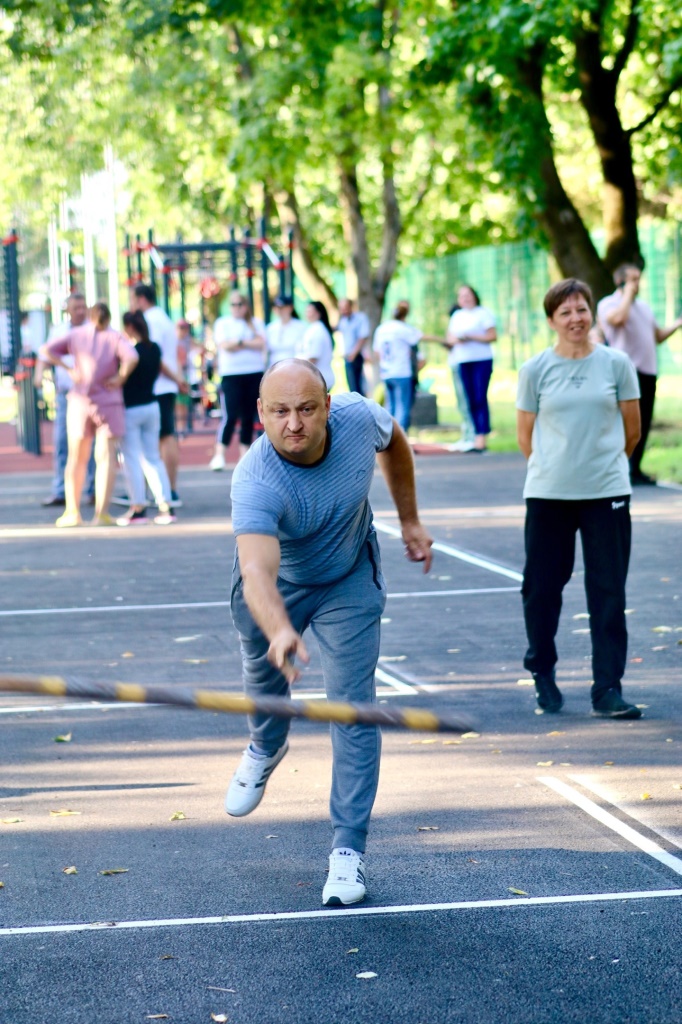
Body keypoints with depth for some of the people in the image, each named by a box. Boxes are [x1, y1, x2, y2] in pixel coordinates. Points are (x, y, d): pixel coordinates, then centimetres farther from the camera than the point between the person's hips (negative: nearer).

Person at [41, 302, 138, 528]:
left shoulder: (77, 335, 5)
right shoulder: (116, 337, -3)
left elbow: (46, 350, -3)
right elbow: (132, 358, -22)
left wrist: (70, 370, -2)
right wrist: (121, 377, -8)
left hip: (80, 401, 2)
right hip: (108, 402, -2)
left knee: (76, 458, 12)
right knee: (105, 457, -2)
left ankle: (72, 512, 10)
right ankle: (101, 513, -11)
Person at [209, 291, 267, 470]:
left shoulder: (256, 323, 11)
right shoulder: (222, 323, 6)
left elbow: (261, 344, -4)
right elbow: (224, 345, -8)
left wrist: (238, 342, -8)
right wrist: (249, 344, -5)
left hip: (255, 374, 3)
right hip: (231, 375, -3)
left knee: (249, 416, 5)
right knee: (230, 416, -13)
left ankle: (245, 455, 11)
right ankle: (219, 455, -12)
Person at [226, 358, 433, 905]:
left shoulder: (358, 417, -27)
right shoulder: (256, 483, -39)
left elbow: (394, 441, 0)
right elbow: (258, 572, -53)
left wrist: (410, 520, 5)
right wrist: (280, 631, -72)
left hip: (349, 582, 1)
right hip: (276, 586, -1)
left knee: (353, 709, -9)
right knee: (265, 679, 22)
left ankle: (349, 849, -2)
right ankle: (266, 748, 59)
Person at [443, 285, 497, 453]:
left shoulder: (483, 313, 1)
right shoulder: (457, 316, 18)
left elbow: (493, 336, -7)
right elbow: (449, 338, 15)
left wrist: (471, 337, -15)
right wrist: (454, 340, -8)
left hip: (482, 360, -5)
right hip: (462, 362, 5)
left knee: (480, 398, -12)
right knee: (470, 400, 3)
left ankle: (482, 438, -14)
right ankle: (477, 437, 5)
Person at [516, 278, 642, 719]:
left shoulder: (616, 364, 0)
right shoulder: (535, 370, 1)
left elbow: (632, 431, 9)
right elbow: (526, 435, 8)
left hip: (607, 493, 0)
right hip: (548, 496, 0)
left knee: (609, 592, -2)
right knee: (541, 587, 6)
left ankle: (608, 689, 2)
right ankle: (543, 672, 28)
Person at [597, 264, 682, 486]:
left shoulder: (644, 307, 22)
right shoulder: (608, 304, -2)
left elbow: (658, 336, 25)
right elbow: (618, 318, -25)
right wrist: (628, 293, -12)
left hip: (648, 372, 7)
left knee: (644, 424, 6)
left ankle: (636, 469, 12)